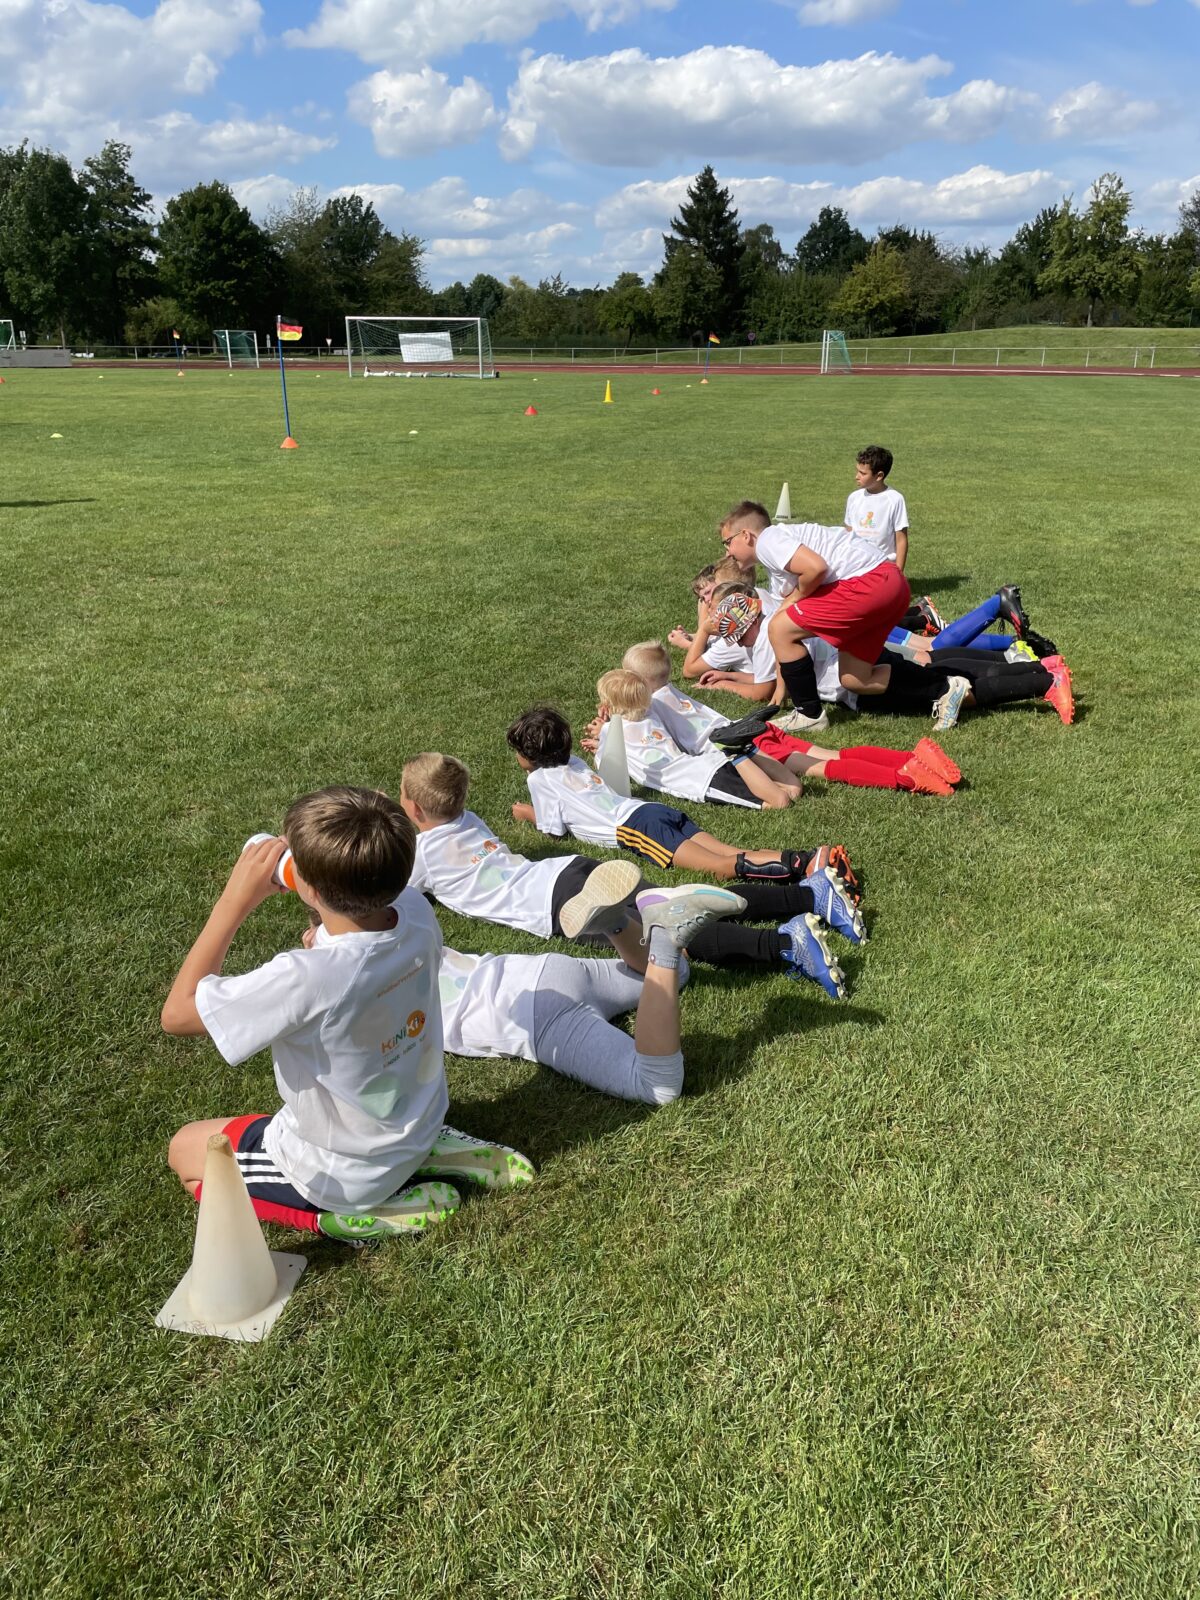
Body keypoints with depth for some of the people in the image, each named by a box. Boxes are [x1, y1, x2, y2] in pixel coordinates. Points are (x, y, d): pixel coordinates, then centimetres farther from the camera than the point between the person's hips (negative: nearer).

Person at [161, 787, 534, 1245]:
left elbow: (177, 1012, -24)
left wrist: (235, 902, -25)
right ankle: (431, 1152, 14)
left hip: (345, 1172, -6)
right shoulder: (416, 912, -22)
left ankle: (367, 1211, 1)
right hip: (421, 1119, 7)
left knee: (185, 1149, 16)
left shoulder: (306, 978, -40)